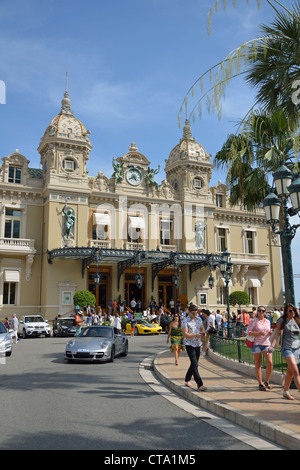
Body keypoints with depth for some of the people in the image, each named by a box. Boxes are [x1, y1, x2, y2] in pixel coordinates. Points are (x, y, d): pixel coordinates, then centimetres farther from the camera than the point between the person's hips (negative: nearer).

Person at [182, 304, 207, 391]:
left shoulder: (199, 319, 6)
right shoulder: (185, 321, -14)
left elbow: (202, 328, 17)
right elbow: (185, 334, -20)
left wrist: (203, 333, -7)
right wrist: (196, 335, -31)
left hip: (198, 344, 7)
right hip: (189, 344, -7)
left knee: (194, 364, 15)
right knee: (195, 364, -13)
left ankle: (187, 380, 33)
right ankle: (200, 385, -16)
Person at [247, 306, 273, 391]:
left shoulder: (268, 321, 13)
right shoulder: (253, 320, -2)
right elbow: (249, 332, -7)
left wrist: (270, 333, 0)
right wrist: (259, 333, -19)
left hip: (266, 344, 4)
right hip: (256, 344, -4)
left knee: (270, 363, -9)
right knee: (258, 365, 3)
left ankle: (266, 382, 10)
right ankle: (260, 384, 14)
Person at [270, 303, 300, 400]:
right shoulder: (282, 321, -1)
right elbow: (276, 334, -4)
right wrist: (272, 346, -14)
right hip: (287, 348, -4)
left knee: (290, 372, 9)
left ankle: (286, 392, 23)